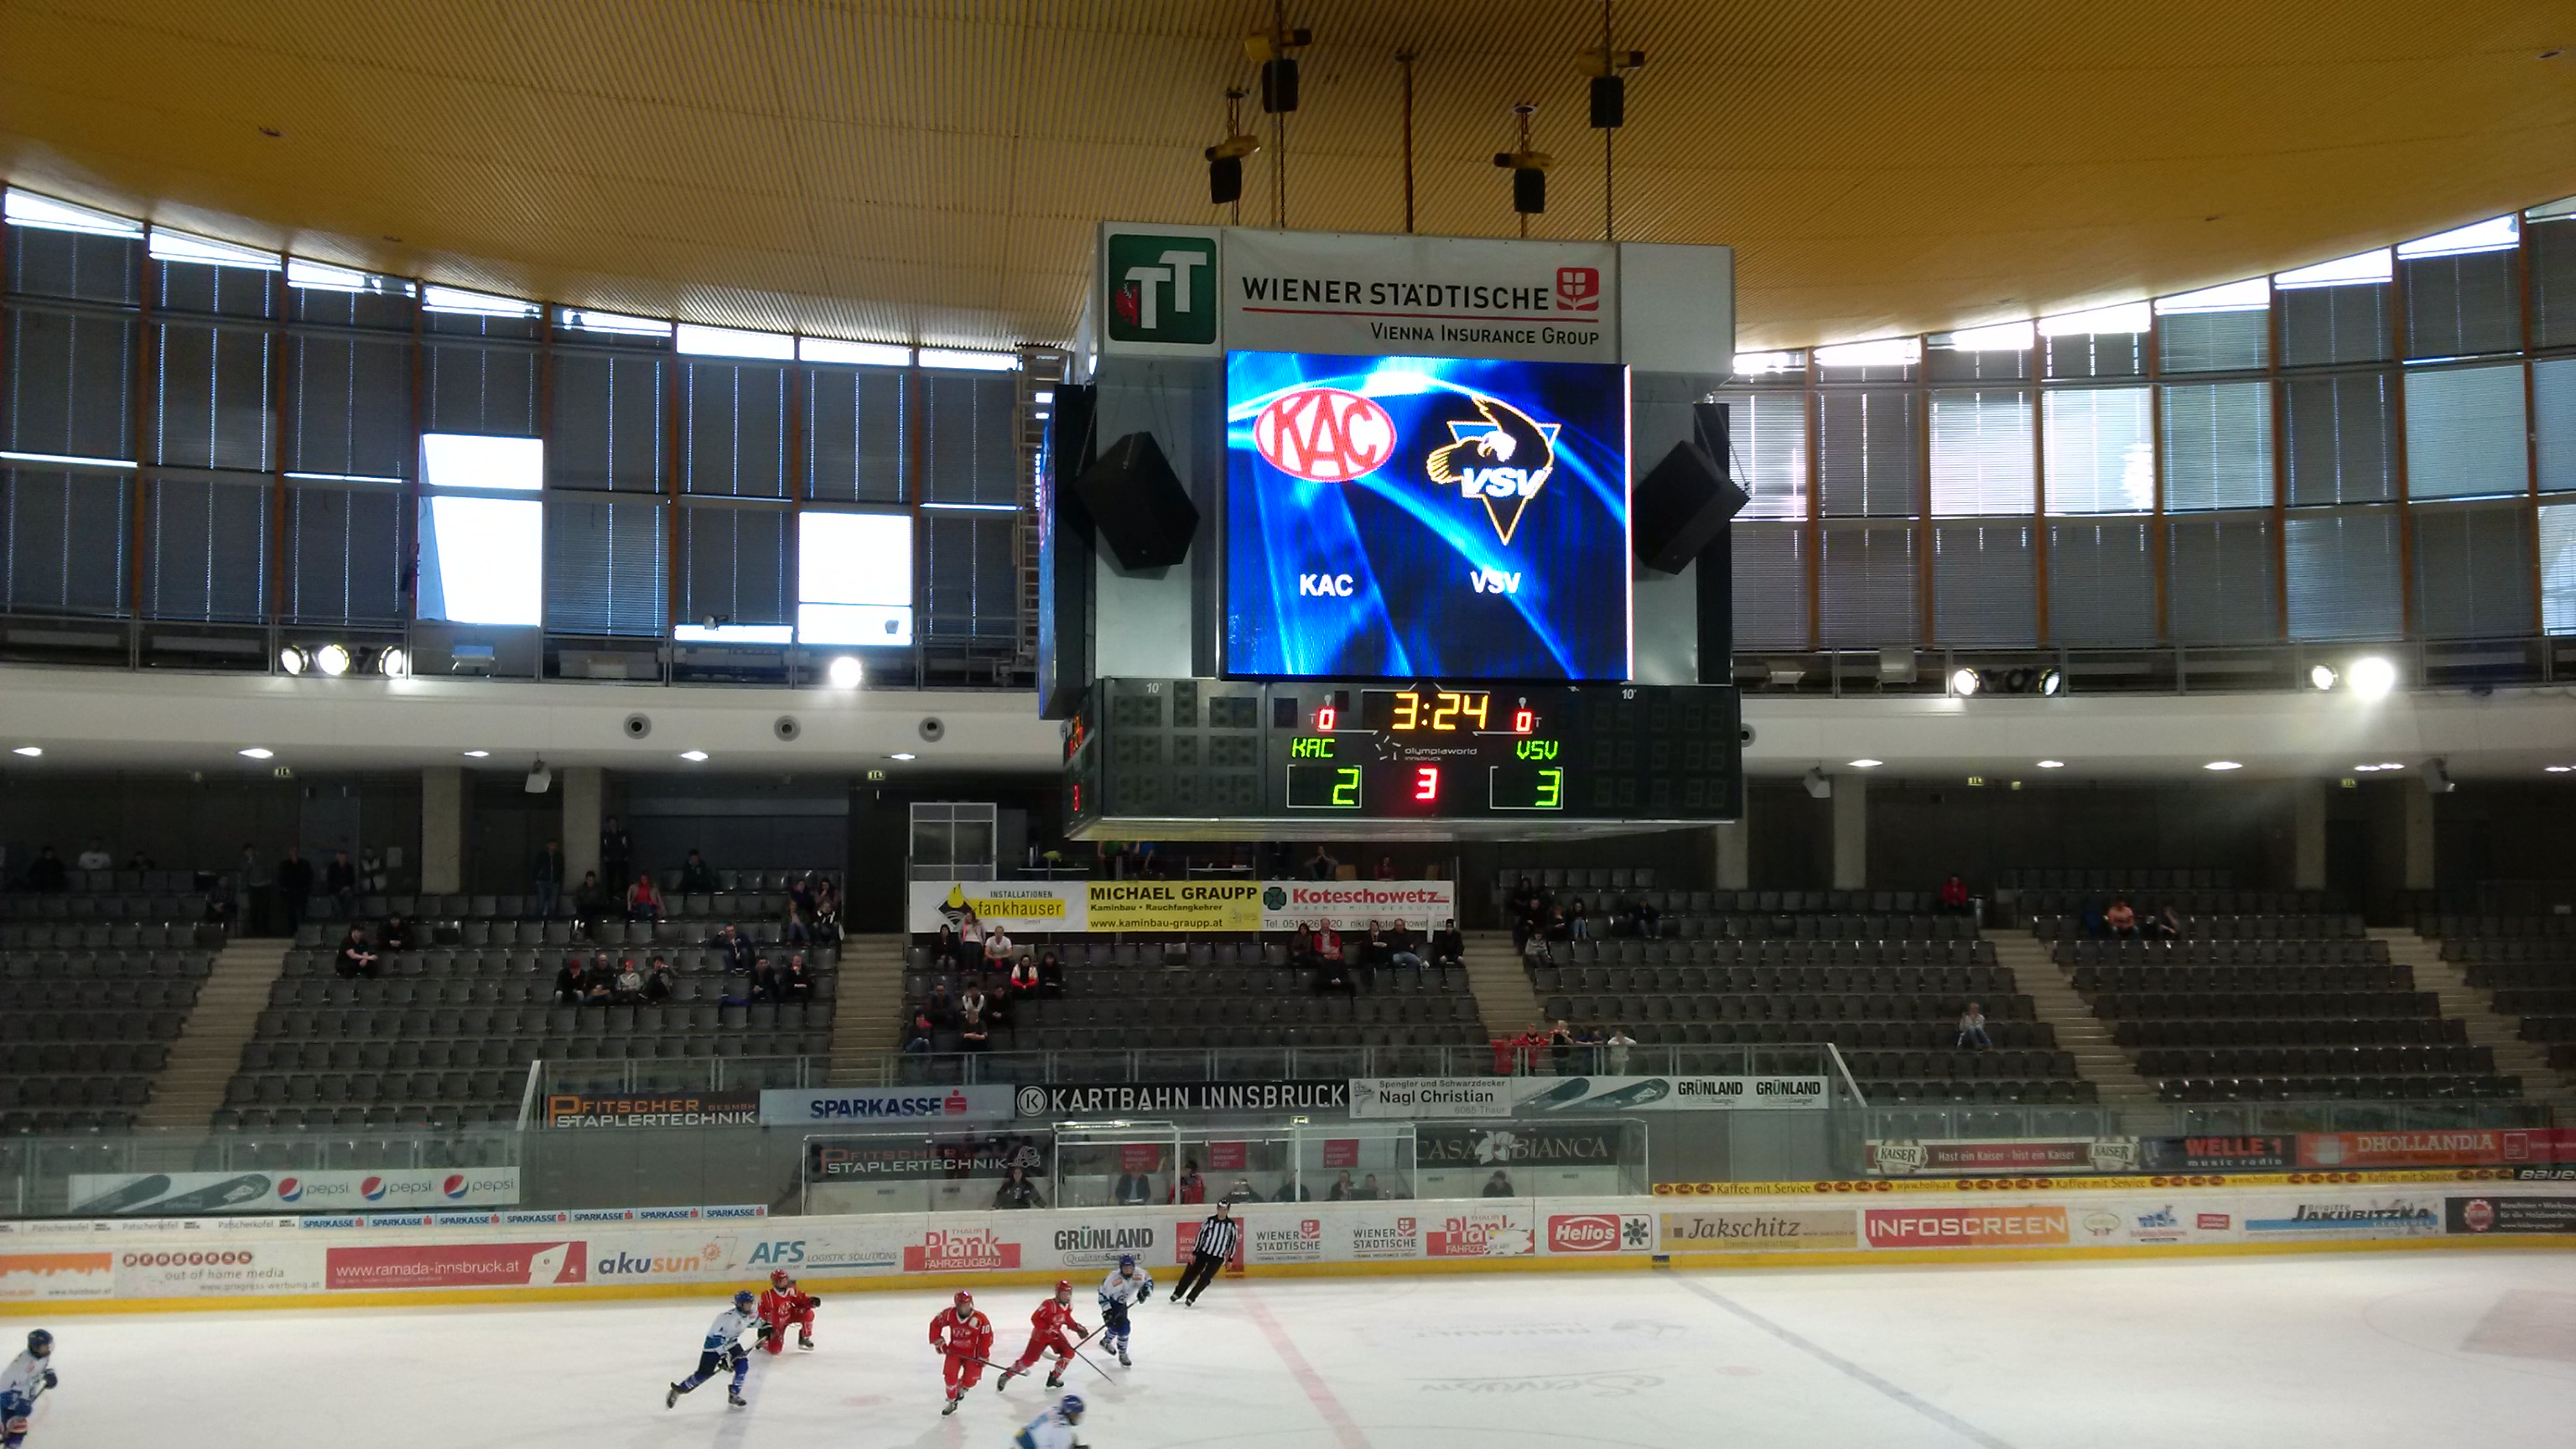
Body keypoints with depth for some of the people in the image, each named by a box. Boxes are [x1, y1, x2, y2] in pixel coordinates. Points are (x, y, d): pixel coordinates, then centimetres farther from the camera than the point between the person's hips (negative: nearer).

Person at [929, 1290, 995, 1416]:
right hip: (954, 1350, 2)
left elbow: (986, 1337, -14)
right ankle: (952, 1403, 10)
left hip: (972, 1353, -1)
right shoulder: (949, 1314, -15)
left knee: (970, 1380, -7)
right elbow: (935, 1324, 1)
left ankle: (961, 1388, 32)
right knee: (950, 1375, -13)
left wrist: (983, 1356, -12)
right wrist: (938, 1342, -2)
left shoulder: (980, 1319, -22)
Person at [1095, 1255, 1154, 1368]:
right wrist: (1106, 1311, -30)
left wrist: (1145, 1290, -23)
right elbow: (1103, 1294, -28)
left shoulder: (1139, 1274, -23)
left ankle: (1106, 1341, 53)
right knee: (1123, 1327, -15)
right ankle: (1122, 1355, 3)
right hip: (1110, 1302, -7)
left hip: (1121, 1302, 7)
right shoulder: (1114, 1277, -37)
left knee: (1117, 1325, 23)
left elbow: (1148, 1280, -3)